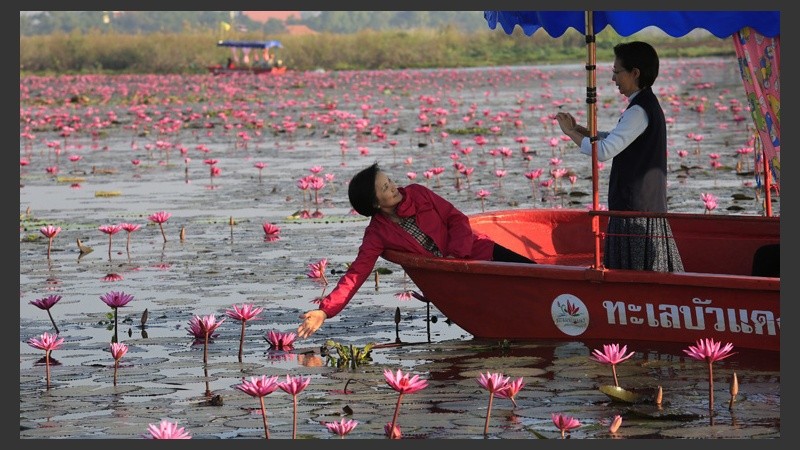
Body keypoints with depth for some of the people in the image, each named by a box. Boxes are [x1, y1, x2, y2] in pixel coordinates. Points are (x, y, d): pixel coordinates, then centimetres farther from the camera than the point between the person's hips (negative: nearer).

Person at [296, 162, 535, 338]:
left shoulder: (416, 194, -3)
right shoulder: (377, 234, -8)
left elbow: (457, 219, 0)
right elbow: (356, 274, -13)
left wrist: (456, 253, -17)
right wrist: (325, 310, -24)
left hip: (474, 249, 2)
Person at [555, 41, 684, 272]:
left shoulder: (639, 111, -18)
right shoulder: (648, 105, 14)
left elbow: (604, 151, -25)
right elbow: (617, 139, 27)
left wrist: (571, 133, -11)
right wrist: (578, 130, 15)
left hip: (635, 208, -10)